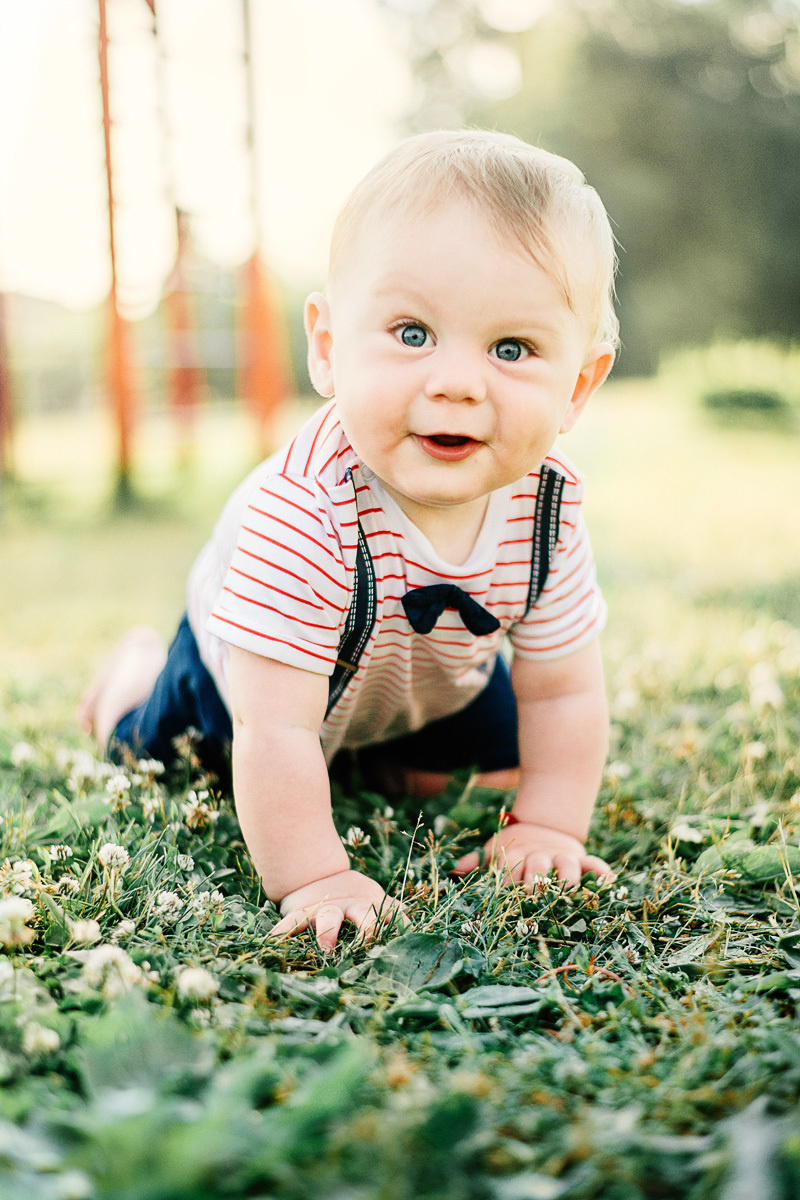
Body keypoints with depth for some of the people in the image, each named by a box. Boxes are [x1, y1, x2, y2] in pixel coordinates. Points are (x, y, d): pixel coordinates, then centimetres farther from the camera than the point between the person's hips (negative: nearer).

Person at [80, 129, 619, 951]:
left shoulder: (549, 510, -32)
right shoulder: (302, 513, -49)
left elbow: (562, 694, -18)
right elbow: (275, 735, -44)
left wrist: (548, 828, -23)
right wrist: (312, 877, -42)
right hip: (251, 658, -3)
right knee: (150, 751, 17)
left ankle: (389, 749, 41)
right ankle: (142, 666, 49)